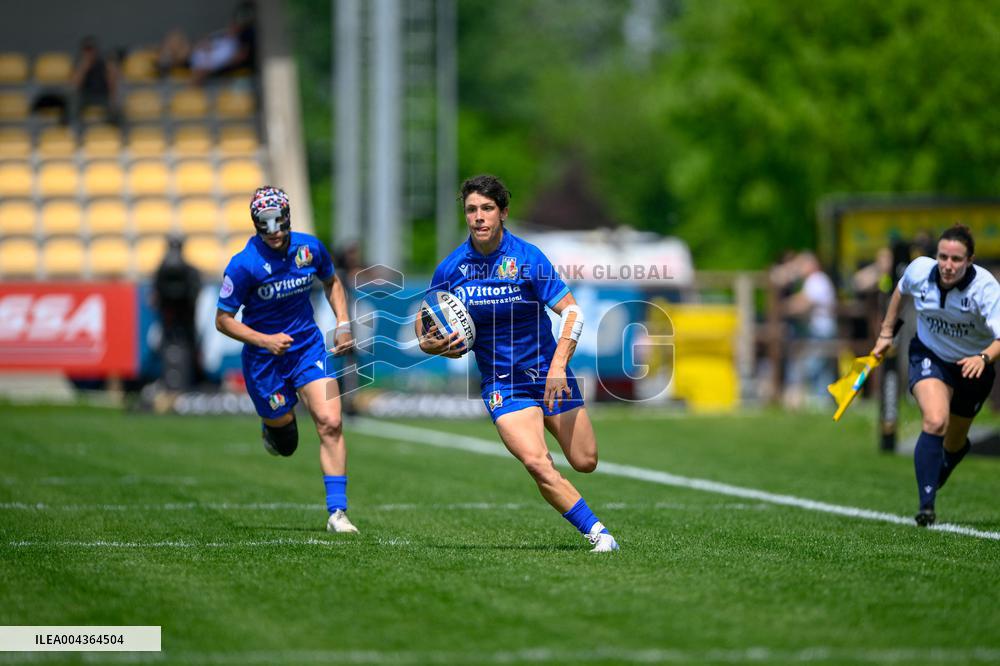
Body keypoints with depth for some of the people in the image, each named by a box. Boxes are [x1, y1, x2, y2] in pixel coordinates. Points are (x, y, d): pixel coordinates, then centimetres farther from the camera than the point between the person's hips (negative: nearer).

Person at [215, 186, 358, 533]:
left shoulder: (310, 248, -6)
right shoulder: (244, 265, -18)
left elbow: (331, 282, 16)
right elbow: (223, 319, -11)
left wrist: (343, 323, 3)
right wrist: (265, 341, -23)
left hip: (308, 348, 2)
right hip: (264, 358, -2)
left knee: (330, 423, -14)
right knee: (283, 432, 10)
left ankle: (337, 512, -12)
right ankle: (273, 425, 51)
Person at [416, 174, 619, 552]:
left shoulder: (527, 259, -13)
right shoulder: (451, 269, -5)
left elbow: (572, 312, -14)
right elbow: (425, 319, 8)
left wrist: (558, 366, -26)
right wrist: (428, 343, -16)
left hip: (548, 372, 0)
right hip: (501, 384, 0)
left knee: (585, 462, 6)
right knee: (537, 464, -22)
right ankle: (597, 532, -13)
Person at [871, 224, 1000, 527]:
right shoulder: (920, 270, -20)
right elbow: (900, 290, 6)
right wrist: (886, 333, 9)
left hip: (973, 365, 0)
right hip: (929, 356, 0)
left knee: (954, 443, 15)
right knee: (935, 421, -28)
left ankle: (941, 470, 54)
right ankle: (926, 506, -27)